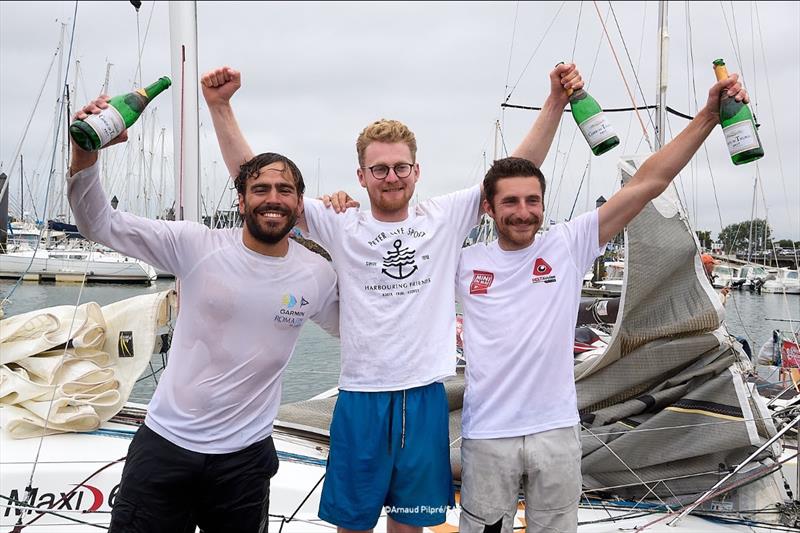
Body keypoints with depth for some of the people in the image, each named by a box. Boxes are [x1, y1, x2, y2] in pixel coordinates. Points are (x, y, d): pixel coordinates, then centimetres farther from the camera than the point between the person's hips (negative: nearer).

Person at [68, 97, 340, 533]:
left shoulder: (317, 275, -4)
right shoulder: (196, 245, -10)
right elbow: (99, 224, -10)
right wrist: (86, 155, -24)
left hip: (245, 457, 1)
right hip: (165, 443, -1)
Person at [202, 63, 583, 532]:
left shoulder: (445, 219, 2)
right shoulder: (341, 228, -3)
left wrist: (556, 102, -9)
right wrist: (221, 107, -13)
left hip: (426, 397, 1)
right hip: (360, 398, -1)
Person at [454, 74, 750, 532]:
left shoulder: (569, 245, -3)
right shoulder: (465, 262, -1)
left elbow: (648, 183, -6)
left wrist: (708, 116, -10)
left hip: (557, 429, 1)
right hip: (488, 433, -1)